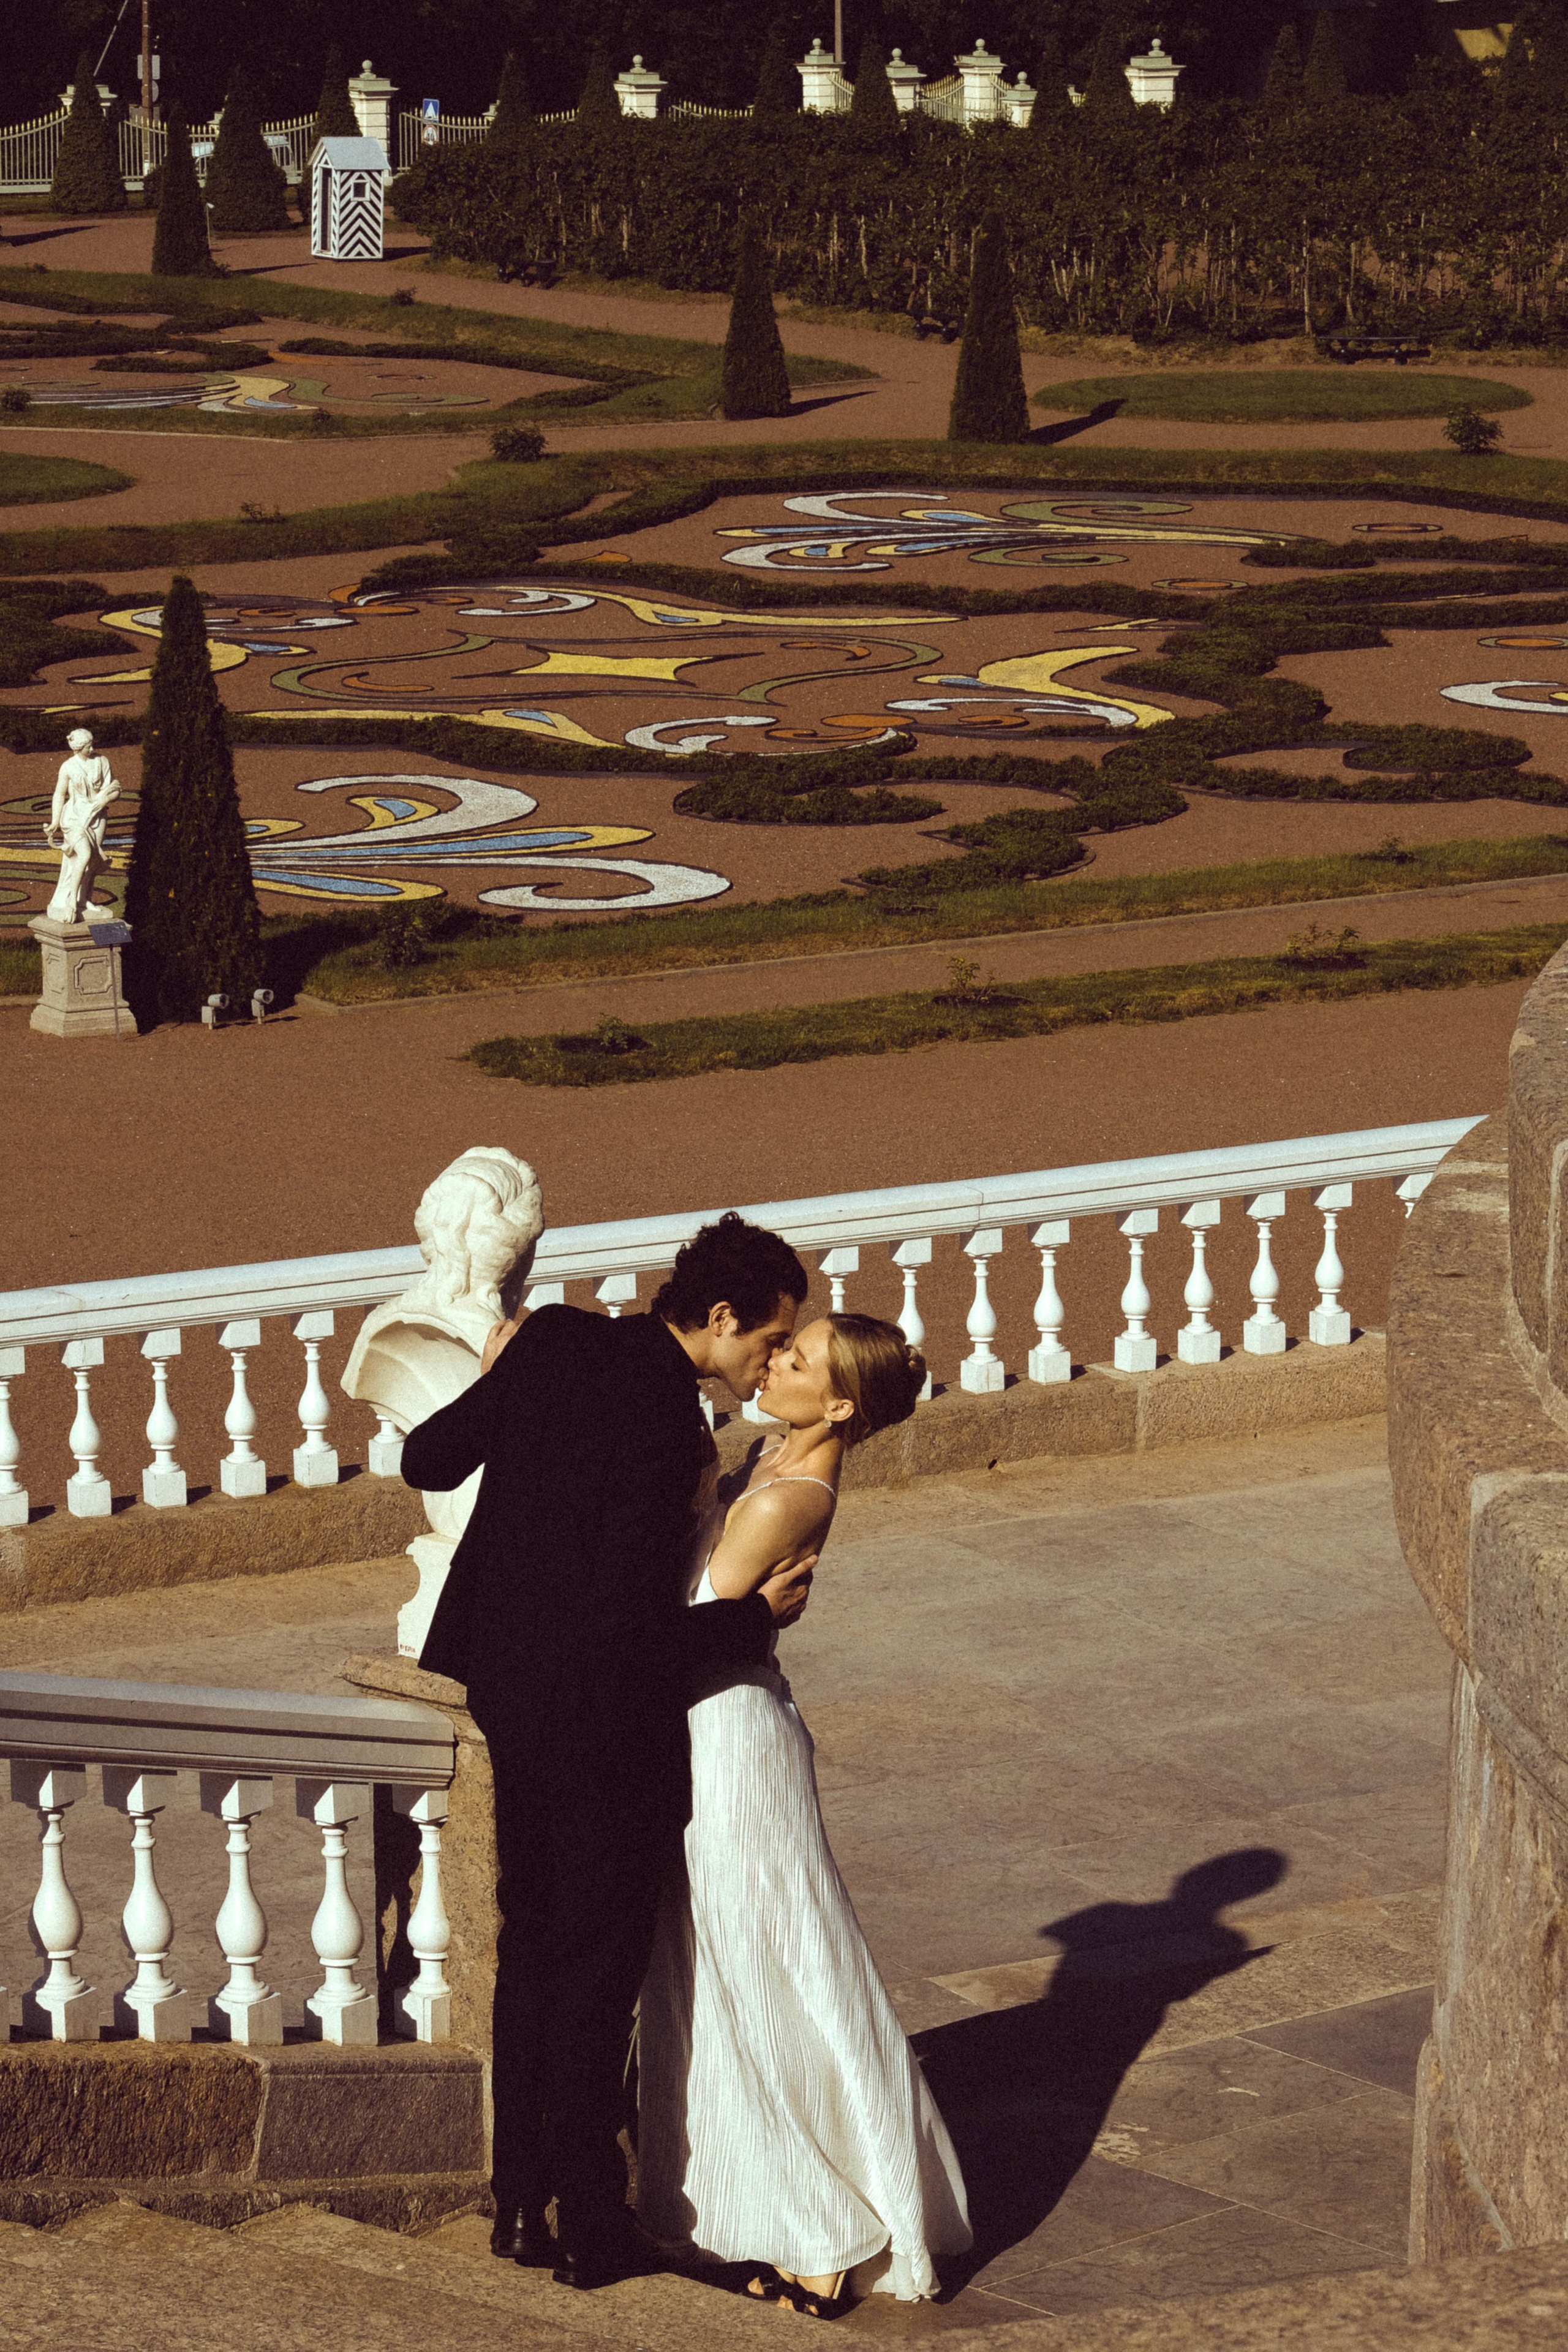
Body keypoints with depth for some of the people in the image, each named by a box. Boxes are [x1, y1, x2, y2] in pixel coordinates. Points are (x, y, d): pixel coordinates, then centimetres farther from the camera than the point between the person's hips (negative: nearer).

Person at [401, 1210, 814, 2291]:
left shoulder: (554, 1339, -5)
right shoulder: (667, 1430, -26)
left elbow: (429, 1460, 5)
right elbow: (636, 1630, -26)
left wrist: (492, 1387, 23)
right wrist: (761, 1616, -11)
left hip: (507, 1694, 8)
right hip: (602, 1721, -8)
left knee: (532, 1948, 19)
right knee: (598, 1968, 6)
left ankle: (521, 2199, 28)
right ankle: (590, 2223, 15)